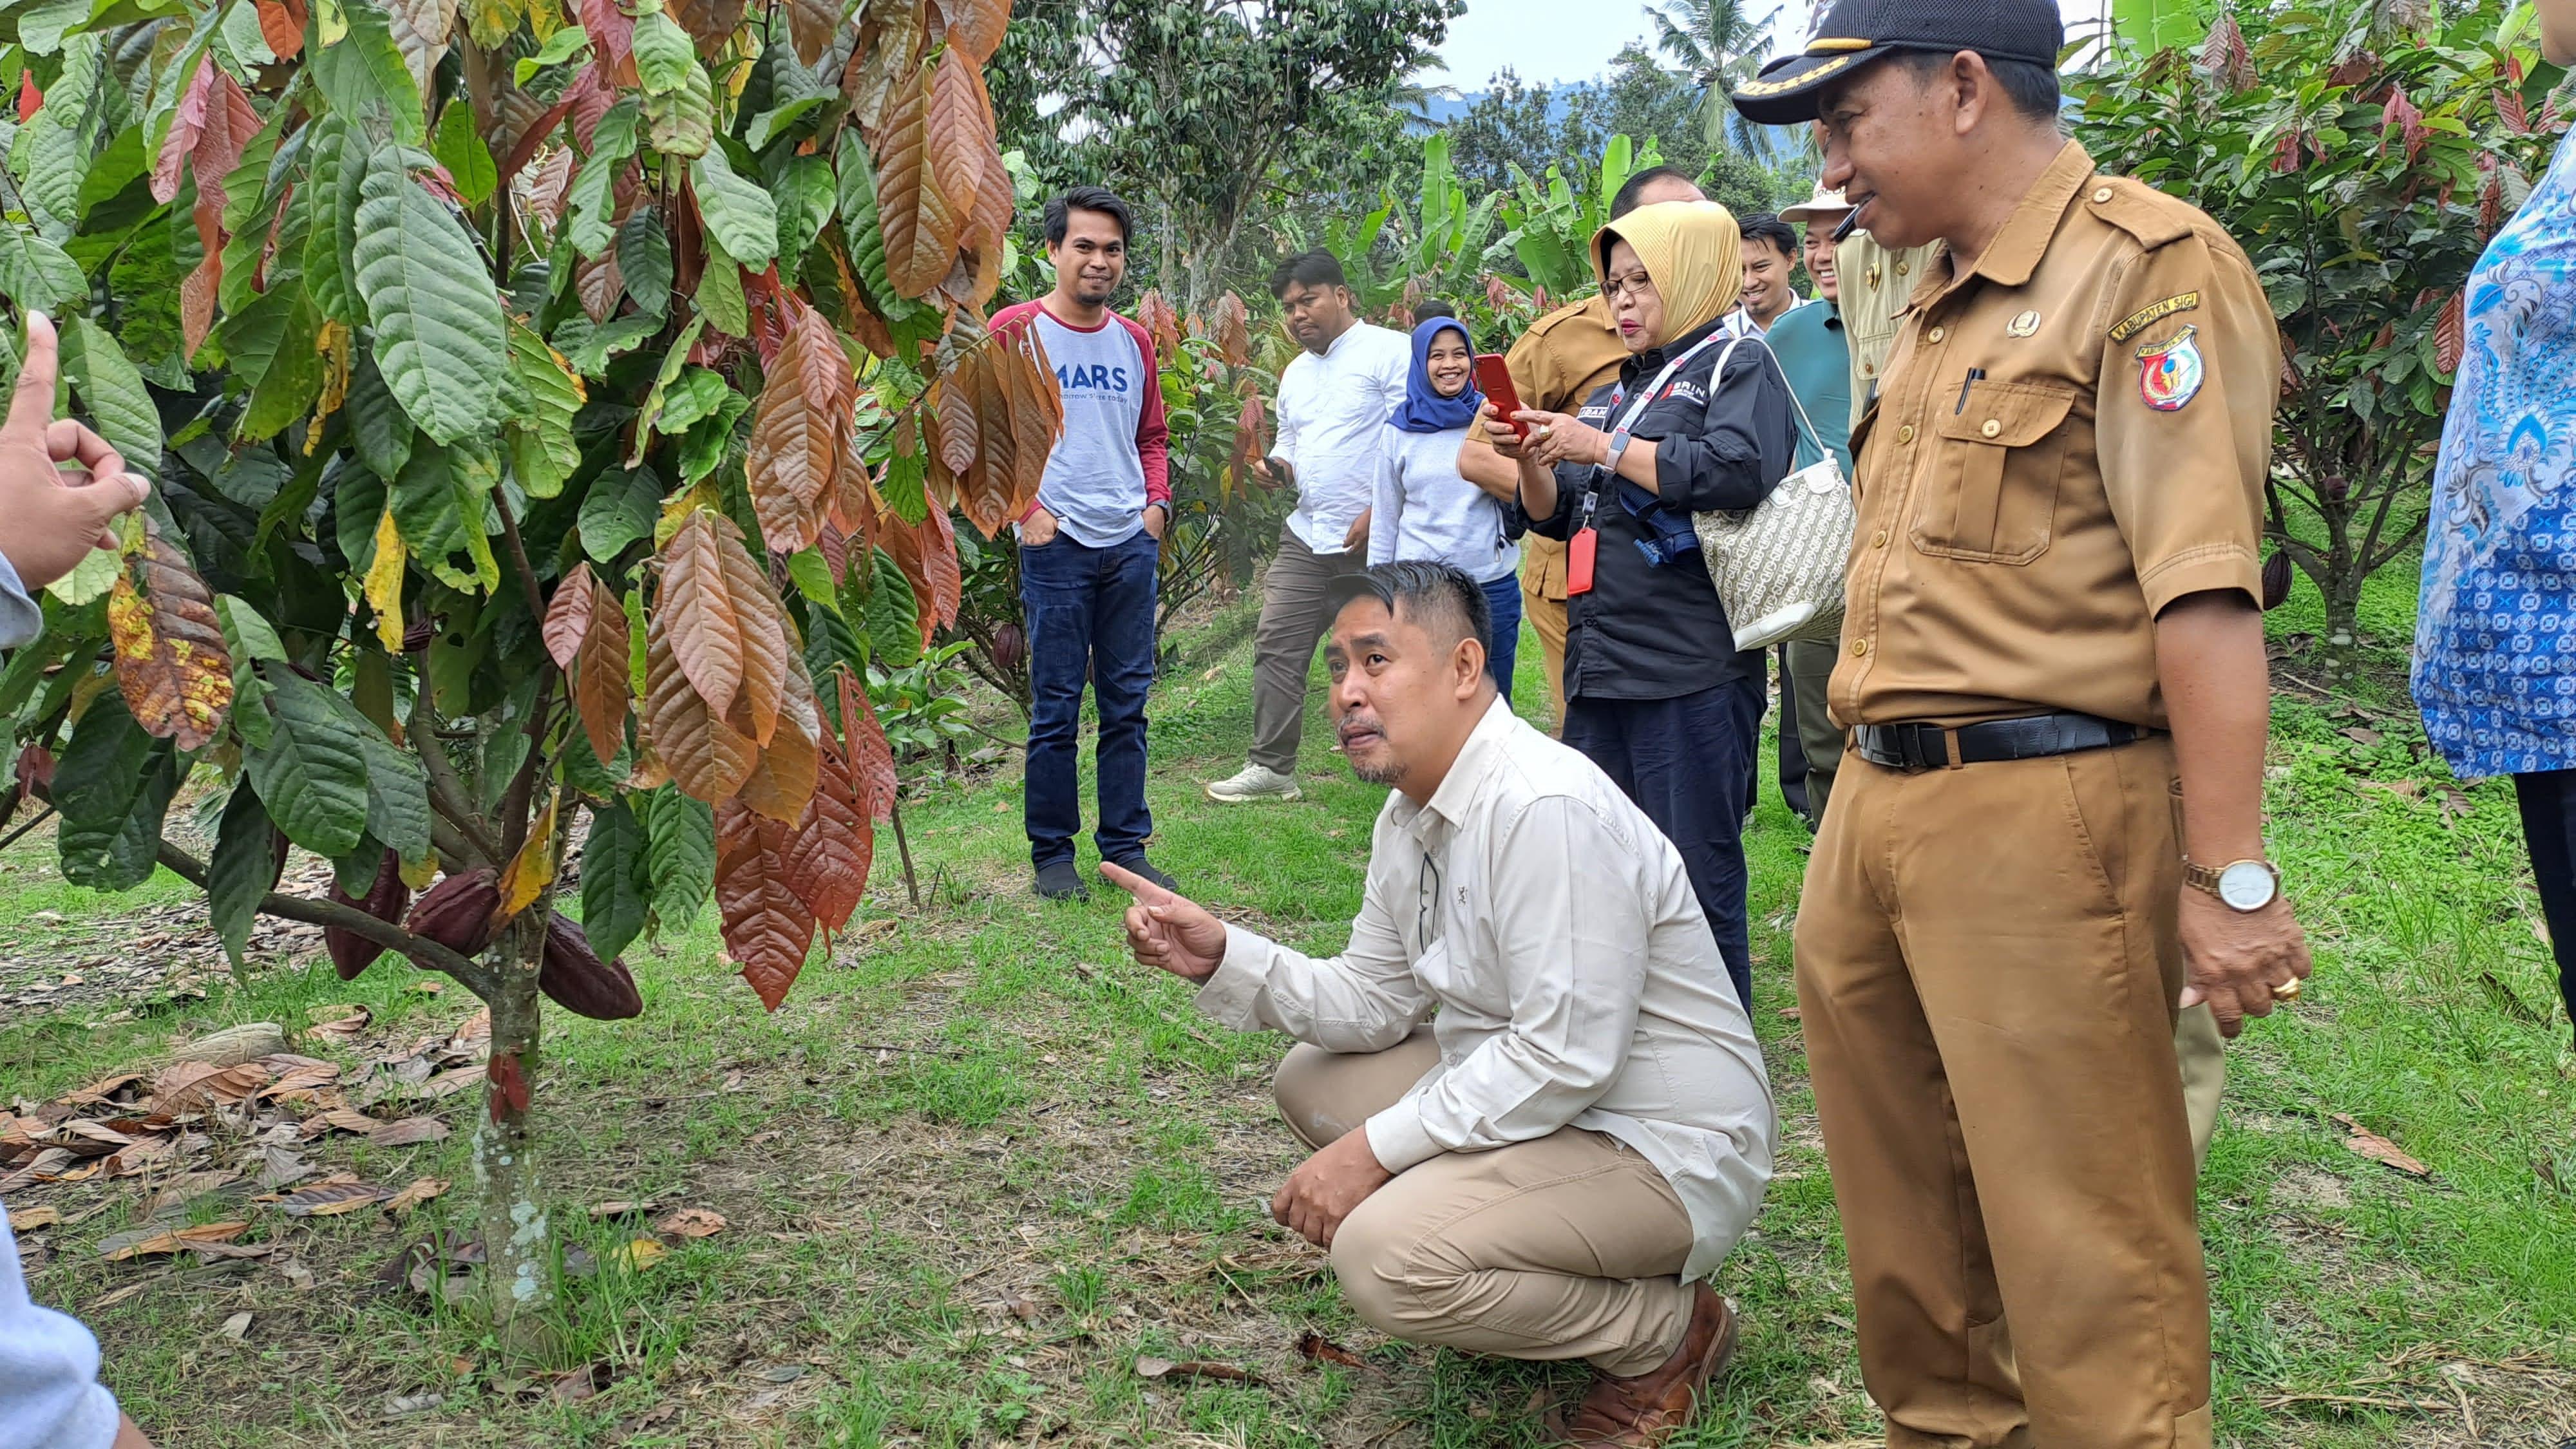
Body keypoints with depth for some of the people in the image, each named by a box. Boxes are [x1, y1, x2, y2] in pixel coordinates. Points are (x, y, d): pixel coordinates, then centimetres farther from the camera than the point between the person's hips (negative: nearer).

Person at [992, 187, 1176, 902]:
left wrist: (1157, 503, 8)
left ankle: (1127, 846, 18)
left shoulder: (1134, 341, 12)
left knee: (1127, 703, 9)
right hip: (1057, 545, -5)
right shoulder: (1014, 330, -3)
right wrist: (1023, 506, -10)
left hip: (1133, 543, 5)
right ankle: (1052, 855, 11)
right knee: (1056, 707, 1)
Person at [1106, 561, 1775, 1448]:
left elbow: (1564, 1055, -28)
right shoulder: (1410, 817, 7)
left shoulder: (1545, 809, -26)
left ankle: (1665, 1329, -2)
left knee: (1383, 1255, -26)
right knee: (1311, 1079, 11)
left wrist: (1377, 1148, -23)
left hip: (1664, 1153, -10)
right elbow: (1374, 1002, 11)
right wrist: (1222, 959, -4)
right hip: (1531, 1099, 10)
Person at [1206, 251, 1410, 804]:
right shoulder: (1295, 373, 19)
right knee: (1277, 644, 0)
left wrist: (1378, 512, -19)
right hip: (1307, 535, 7)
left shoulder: (1390, 352, -6)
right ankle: (1272, 767, 5)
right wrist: (1278, 467, 5)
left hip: (1375, 536, -7)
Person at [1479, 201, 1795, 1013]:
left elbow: (1739, 470, -20)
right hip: (1601, 671, 8)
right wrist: (1529, 459, 3)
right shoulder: (1615, 392, 22)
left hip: (1693, 676, -8)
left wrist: (1603, 448, -14)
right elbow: (1559, 519, 23)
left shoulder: (1737, 364, 0)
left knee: (1695, 878, -3)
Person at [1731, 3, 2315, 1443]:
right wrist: (1875, 801, 18)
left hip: (2042, 821, -9)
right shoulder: (1943, 309, 18)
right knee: (1902, 1212, 18)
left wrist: (2231, 876, -22)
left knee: (2081, 1243, -1)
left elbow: (2204, 589, -17)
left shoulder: (2143, 267, -9)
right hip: (1876, 809, 9)